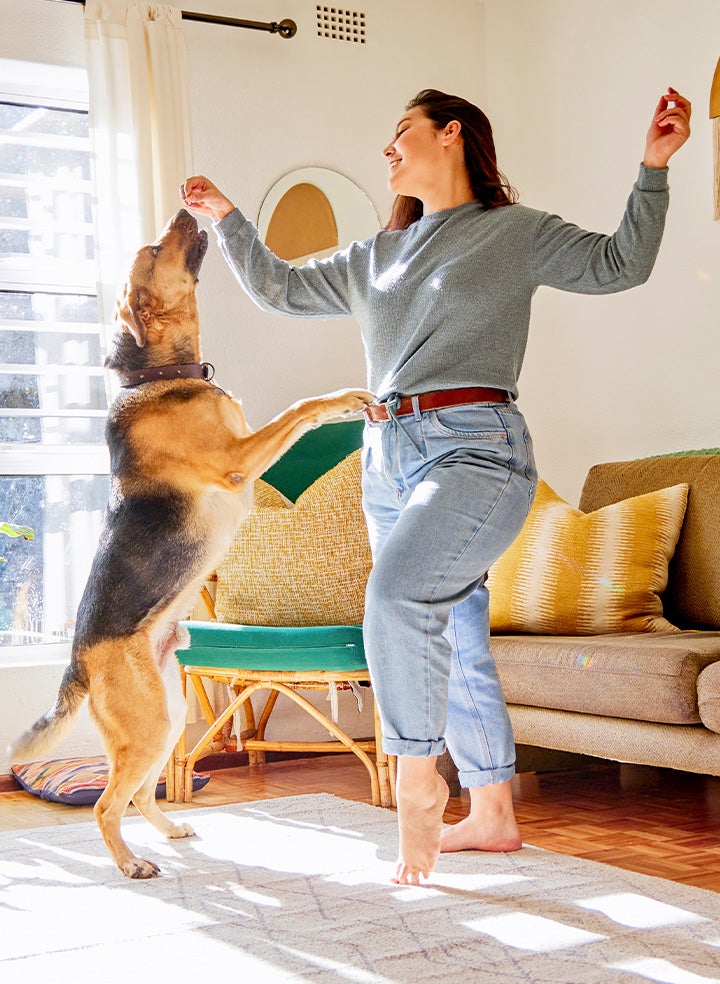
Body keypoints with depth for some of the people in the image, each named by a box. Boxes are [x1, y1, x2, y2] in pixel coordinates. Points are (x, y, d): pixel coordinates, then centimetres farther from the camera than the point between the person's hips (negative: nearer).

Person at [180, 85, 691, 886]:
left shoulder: (517, 232, 6)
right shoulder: (375, 258, 20)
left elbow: (619, 264, 2)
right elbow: (280, 289, 26)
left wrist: (652, 168, -6)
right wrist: (226, 219, 20)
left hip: (476, 449, -6)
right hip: (389, 458, 6)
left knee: (397, 592, -30)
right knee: (452, 642, 8)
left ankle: (417, 777, -15)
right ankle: (491, 815, 18)